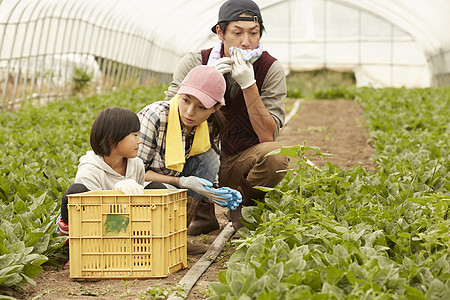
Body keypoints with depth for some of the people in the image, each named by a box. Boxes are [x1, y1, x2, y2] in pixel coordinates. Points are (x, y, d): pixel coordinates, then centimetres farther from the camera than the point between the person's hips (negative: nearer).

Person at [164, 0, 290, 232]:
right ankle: (203, 212, -1)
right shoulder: (195, 62, -7)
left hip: (243, 164, 0)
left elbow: (267, 137, -18)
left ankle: (241, 208, 1)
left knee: (275, 155, -32)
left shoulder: (271, 69, -10)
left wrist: (248, 84, -27)